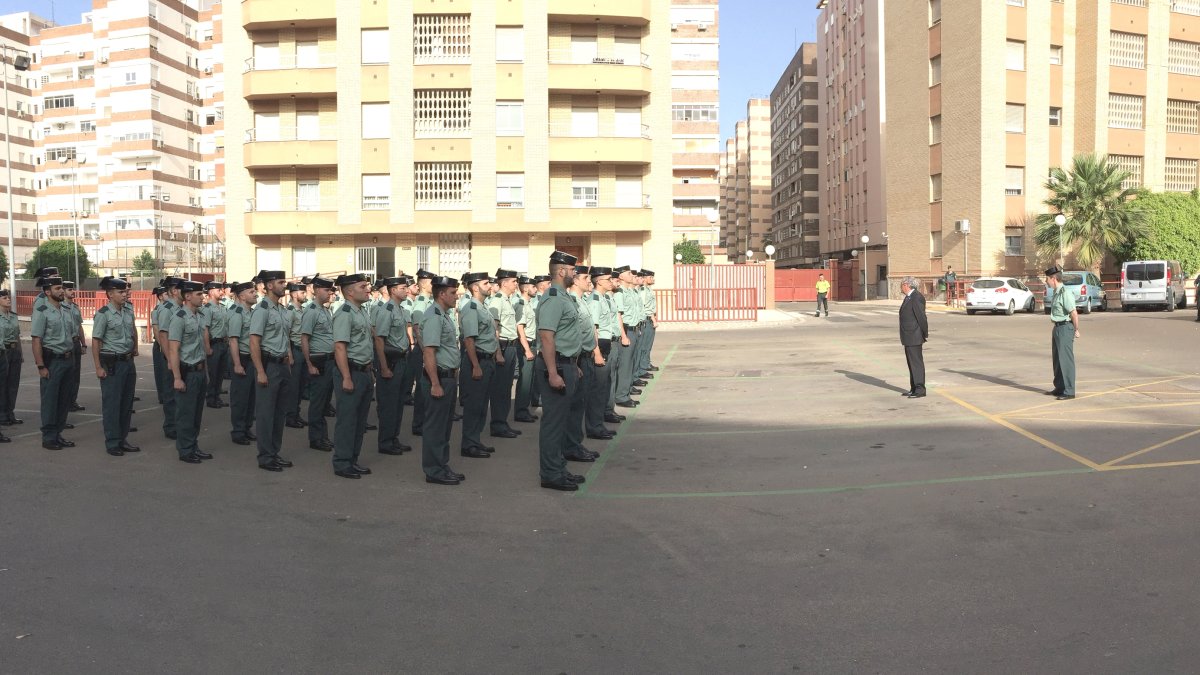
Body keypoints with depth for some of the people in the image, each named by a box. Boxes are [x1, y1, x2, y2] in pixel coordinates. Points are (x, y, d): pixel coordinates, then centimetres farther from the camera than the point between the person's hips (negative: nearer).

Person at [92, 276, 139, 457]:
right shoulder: (103, 314, -13)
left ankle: (123, 439, 22)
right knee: (112, 403, 0)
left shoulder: (129, 310, 5)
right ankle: (112, 443, 9)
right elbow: (96, 341, -13)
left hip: (128, 361, 6)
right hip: (111, 363, -6)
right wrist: (98, 367, -15)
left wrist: (135, 348, 26)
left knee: (127, 402, 11)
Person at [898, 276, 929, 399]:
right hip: (908, 337, 10)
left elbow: (921, 317, -18)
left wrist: (925, 334, -12)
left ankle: (920, 390, -3)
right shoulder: (909, 297, 14)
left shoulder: (916, 298, -17)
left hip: (914, 337, -10)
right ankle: (914, 388, 20)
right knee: (912, 362, 14)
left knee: (916, 362, -6)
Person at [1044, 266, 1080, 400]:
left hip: (1065, 328, -10)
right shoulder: (1056, 293, 12)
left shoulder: (1066, 293, -18)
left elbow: (1074, 313, -20)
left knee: (1065, 359, -6)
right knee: (1056, 359, 15)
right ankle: (1059, 388, 26)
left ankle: (1069, 391, -1)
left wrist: (1076, 330, -13)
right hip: (1057, 328, 10)